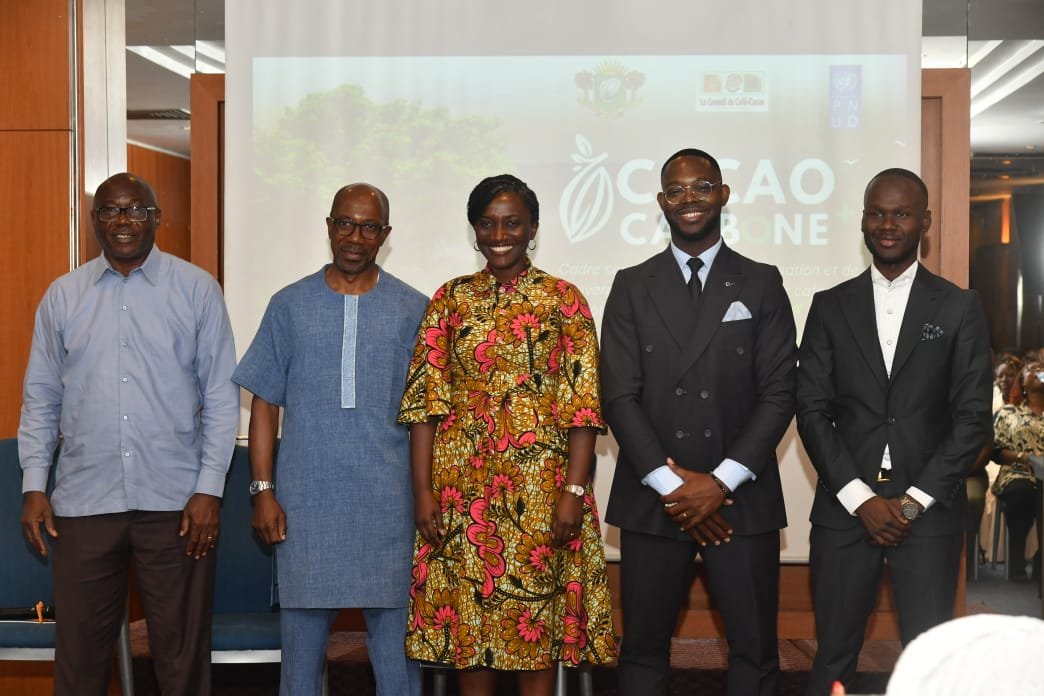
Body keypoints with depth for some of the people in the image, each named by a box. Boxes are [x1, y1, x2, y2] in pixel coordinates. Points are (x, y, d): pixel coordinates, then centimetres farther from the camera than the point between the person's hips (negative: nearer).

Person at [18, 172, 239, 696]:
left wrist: (209, 489, -6)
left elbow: (221, 396, 0)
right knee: (80, 653, 8)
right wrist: (33, 485, 3)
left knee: (182, 654, 5)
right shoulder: (63, 296, 9)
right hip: (84, 501, 2)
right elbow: (40, 398, 12)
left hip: (175, 501, -2)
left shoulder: (196, 289, 2)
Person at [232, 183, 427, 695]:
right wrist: (263, 491, 0)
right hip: (306, 500, 1)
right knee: (302, 638, 7)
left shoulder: (413, 310, 5)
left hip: (389, 503, 0)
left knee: (395, 641, 4)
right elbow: (265, 404, 7)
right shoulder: (290, 305, 7)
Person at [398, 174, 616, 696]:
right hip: (463, 485, 2)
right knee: (468, 615, 7)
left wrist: (574, 491, -12)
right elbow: (424, 400, 3)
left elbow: (584, 403, -3)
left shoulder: (563, 299, 2)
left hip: (542, 485, -2)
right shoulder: (451, 299, 7)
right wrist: (423, 491, -4)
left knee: (539, 614, 4)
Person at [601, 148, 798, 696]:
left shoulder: (761, 285, 7)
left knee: (755, 650, 2)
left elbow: (779, 393, 0)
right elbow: (620, 395, 0)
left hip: (741, 500, 0)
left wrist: (722, 481, -10)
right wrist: (670, 484, -9)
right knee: (643, 649, 6)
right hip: (652, 500, 0)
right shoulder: (632, 287, 7)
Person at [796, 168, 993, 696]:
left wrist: (914, 501, -8)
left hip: (929, 512, -1)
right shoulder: (830, 306, 8)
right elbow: (812, 410, 2)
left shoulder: (959, 308, 6)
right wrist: (861, 499, -8)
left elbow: (972, 416, 0)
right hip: (844, 511, 1)